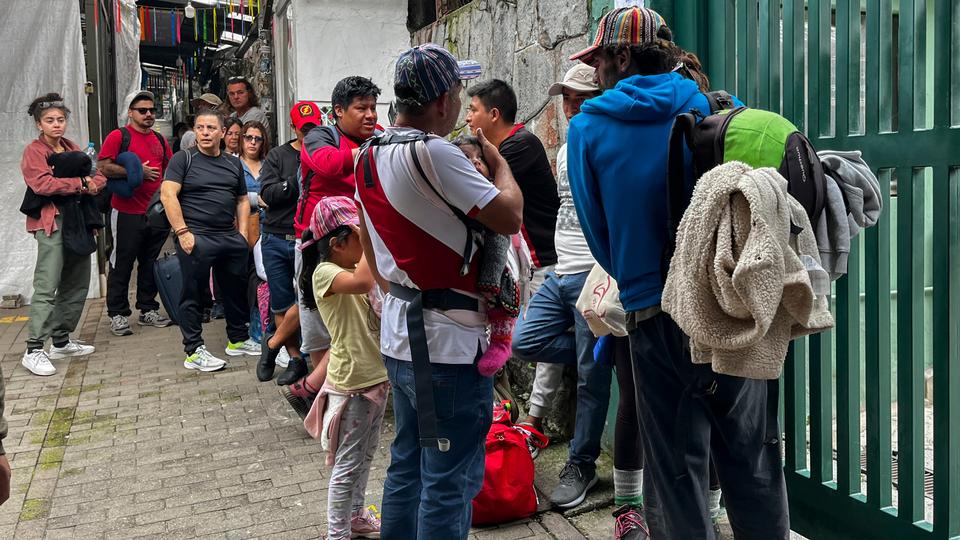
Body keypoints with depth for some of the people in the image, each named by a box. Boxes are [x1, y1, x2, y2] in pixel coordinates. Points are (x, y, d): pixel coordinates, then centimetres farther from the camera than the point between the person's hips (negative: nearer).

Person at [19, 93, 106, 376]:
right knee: (47, 287, -12)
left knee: (77, 284, 12)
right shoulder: (34, 151, -3)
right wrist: (80, 183, -15)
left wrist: (94, 184, -11)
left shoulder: (72, 149, 17)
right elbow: (42, 183, -20)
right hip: (52, 224, -8)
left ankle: (61, 341, 23)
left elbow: (99, 176, 12)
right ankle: (34, 350, -9)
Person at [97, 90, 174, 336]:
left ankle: (148, 310, 23)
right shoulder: (119, 136, -5)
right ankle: (117, 315, 7)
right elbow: (103, 166, -15)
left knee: (150, 263, 13)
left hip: (156, 212, 6)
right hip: (127, 212, -6)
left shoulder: (159, 139, 14)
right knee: (122, 264, 0)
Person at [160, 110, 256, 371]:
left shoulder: (233, 164, 15)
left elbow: (242, 200, 19)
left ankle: (237, 340, 29)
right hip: (196, 239, -5)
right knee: (192, 294, 0)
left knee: (236, 289, 14)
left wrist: (242, 234, 7)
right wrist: (182, 232, -16)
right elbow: (168, 194, -10)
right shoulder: (183, 159, -1)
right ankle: (194, 351, 6)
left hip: (230, 239, 6)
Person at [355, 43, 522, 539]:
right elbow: (509, 218, -16)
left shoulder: (370, 157, 9)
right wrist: (497, 160, 1)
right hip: (448, 345, -9)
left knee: (406, 467, 18)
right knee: (450, 480, 0)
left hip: (398, 336, 9)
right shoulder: (432, 153, -19)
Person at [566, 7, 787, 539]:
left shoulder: (588, 128, -1)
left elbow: (596, 228, 4)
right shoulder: (718, 108, 3)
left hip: (656, 316, -2)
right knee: (753, 462, 15)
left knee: (676, 472, 10)